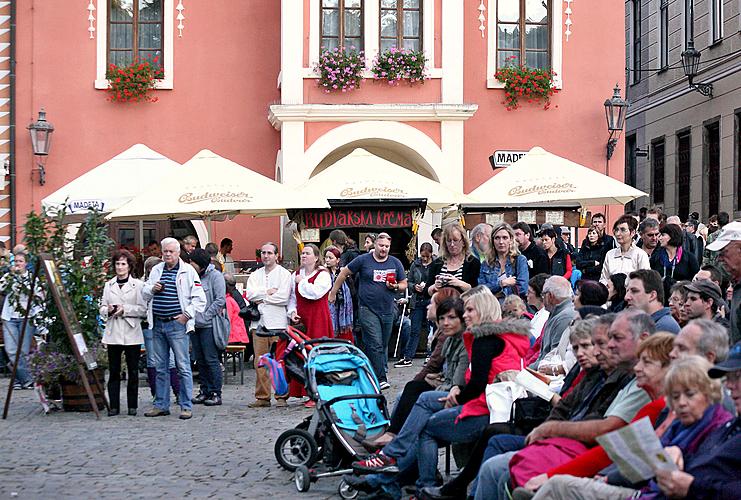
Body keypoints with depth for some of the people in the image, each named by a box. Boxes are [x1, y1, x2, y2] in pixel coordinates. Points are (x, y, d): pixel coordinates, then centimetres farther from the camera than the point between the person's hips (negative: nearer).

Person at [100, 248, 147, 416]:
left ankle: (132, 406, 10)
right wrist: (109, 310, -7)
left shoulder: (138, 285, 2)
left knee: (133, 371, 2)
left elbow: (143, 309, -4)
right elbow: (102, 308, 14)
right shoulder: (108, 285, 13)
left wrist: (125, 309, -13)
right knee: (113, 371, 2)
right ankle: (114, 406, 7)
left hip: (132, 334, -3)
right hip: (113, 333, 3)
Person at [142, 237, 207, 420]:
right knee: (160, 367, 10)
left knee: (183, 366, -5)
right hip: (158, 324, 5)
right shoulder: (156, 270, 14)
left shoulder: (188, 271, 0)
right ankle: (161, 405, 18)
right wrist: (152, 289, -1)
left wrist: (186, 315, -10)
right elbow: (144, 294, 20)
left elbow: (199, 299, -3)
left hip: (177, 324, -5)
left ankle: (186, 406, -1)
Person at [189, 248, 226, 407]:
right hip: (195, 324, 7)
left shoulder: (215, 276, -6)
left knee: (211, 359, -5)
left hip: (209, 324, -7)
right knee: (200, 360, 11)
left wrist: (205, 316, -14)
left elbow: (220, 300, -12)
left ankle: (216, 393, 0)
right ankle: (205, 391, 19)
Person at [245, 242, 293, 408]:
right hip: (259, 322, 4)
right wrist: (268, 292, -8)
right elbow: (250, 294, 1)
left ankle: (282, 396, 1)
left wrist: (262, 298, -3)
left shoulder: (284, 273, 4)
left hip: (277, 323, -4)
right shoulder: (255, 275, 18)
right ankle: (262, 397, 8)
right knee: (260, 363, 2)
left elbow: (283, 297, -10)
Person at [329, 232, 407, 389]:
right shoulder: (363, 260, -2)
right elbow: (344, 273, 8)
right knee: (375, 344, -13)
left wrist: (395, 286, -8)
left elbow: (404, 285, 14)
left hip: (387, 310, 4)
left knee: (383, 345, 10)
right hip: (367, 310, -4)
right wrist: (333, 293, 8)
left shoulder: (395, 263, 7)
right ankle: (381, 378, -12)